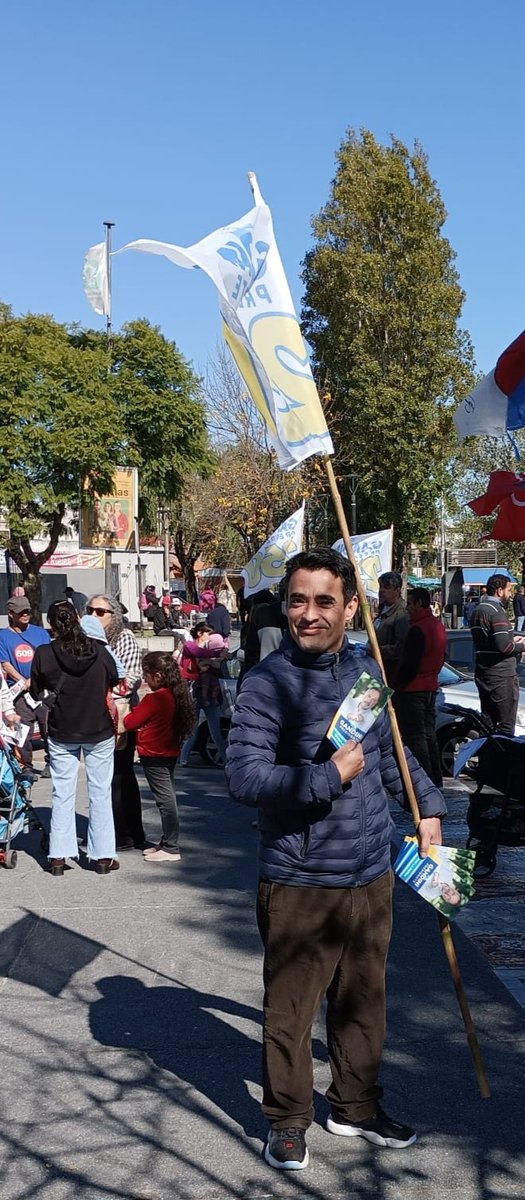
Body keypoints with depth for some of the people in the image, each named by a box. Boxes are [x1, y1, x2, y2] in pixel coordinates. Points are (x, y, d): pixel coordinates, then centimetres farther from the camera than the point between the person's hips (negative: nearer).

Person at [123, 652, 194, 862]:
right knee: (168, 797, 15)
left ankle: (171, 849, -1)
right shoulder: (176, 695, 5)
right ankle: (167, 843, 24)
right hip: (170, 753, 9)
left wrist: (130, 713, 5)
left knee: (165, 800, -5)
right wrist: (139, 712, 9)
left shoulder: (154, 699, -21)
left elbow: (130, 722, -14)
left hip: (154, 757, -9)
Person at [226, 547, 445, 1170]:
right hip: (299, 883, -6)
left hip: (371, 874, 6)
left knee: (363, 1001, 19)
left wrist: (427, 805, 16)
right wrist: (332, 776, -24)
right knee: (290, 1006, 8)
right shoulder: (268, 682, -16)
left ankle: (356, 1104, 39)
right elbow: (244, 775, -24)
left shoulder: (367, 670, 5)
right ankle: (287, 1119, 29)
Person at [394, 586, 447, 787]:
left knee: (415, 736, -4)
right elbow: (442, 657, 19)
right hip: (431, 687, 10)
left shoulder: (417, 629, -20)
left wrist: (398, 684, -12)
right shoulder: (438, 626, 11)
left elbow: (409, 663, -23)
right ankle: (436, 779, 22)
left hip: (413, 689, -10)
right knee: (429, 734, 16)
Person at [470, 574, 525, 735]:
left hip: (482, 674, 9)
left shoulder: (478, 610, 15)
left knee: (487, 724, 13)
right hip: (502, 675, -9)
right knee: (506, 726, -5)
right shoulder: (497, 611, -16)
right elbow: (504, 647, -23)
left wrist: (511, 639, 16)